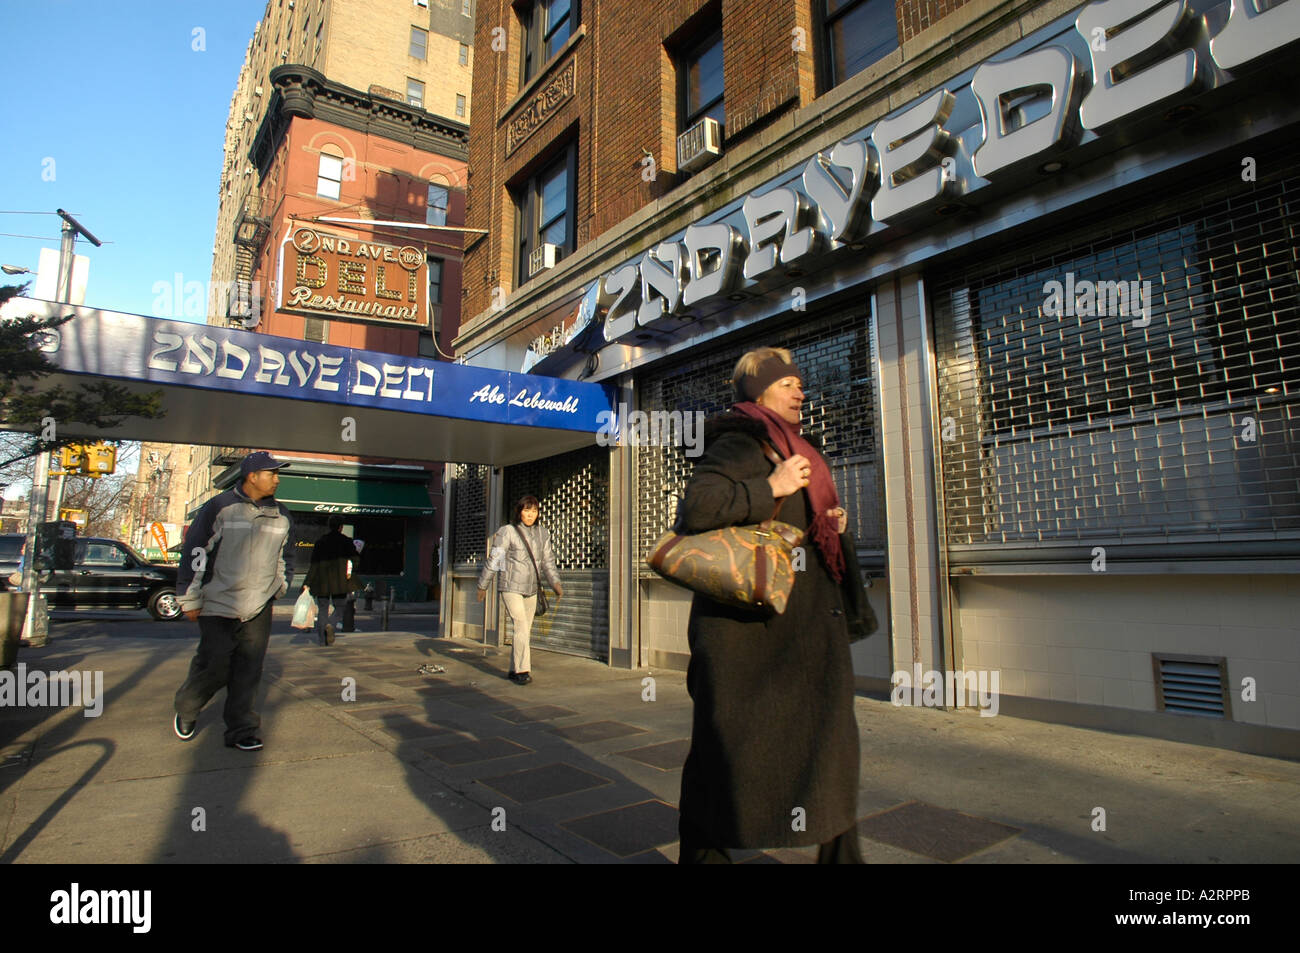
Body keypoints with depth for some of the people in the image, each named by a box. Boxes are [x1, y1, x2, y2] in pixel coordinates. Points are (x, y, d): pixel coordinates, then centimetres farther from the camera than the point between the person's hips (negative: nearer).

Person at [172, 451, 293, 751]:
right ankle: (186, 710, 29)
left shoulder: (281, 515, 10)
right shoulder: (219, 507, -6)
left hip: (259, 609, 4)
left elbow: (285, 556, 24)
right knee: (214, 667, 0)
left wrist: (280, 586, 19)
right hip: (218, 606, -4)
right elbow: (194, 553, -4)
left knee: (248, 672, 4)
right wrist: (190, 599, -3)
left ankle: (242, 730, 13)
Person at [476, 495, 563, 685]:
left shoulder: (542, 533, 6)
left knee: (524, 630, 10)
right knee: (521, 627, -16)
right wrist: (482, 586, 1)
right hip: (510, 587, -5)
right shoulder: (507, 532, -9)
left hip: (531, 590, 6)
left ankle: (514, 670, 21)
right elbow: (493, 560, -4)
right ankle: (522, 671, -12)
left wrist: (555, 583, -9)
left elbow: (547, 561, 5)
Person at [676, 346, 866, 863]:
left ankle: (839, 852, 27)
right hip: (749, 618, -9)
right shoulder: (740, 445, -10)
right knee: (731, 738, 1)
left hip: (804, 621, 9)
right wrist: (771, 487, -22)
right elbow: (696, 508, -25)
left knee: (827, 730, 12)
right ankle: (703, 850, 20)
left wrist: (832, 521, 8)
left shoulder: (789, 449, 19)